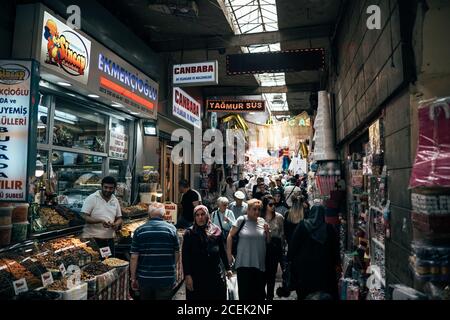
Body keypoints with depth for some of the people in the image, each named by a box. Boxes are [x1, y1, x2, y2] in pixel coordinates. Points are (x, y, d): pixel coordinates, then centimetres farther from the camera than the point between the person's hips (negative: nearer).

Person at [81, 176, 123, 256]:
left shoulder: (115, 201, 10)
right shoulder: (91, 198, -7)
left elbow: (119, 218, 16)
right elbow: (84, 217, -13)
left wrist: (117, 224, -7)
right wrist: (100, 221, -24)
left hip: (109, 239, 5)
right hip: (92, 238, -5)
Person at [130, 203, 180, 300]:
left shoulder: (139, 230, -4)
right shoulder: (171, 229, -4)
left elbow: (134, 257, -5)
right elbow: (177, 255, 2)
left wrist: (133, 278, 6)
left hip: (144, 278, 1)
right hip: (166, 278, -1)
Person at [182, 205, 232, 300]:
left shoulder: (216, 231, 5)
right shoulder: (189, 233, -2)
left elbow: (222, 251, 11)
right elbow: (185, 256, -6)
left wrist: (228, 268, 11)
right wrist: (187, 275, -12)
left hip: (216, 275, 2)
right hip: (197, 277, -2)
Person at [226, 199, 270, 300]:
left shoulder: (262, 221, 6)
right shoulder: (242, 220, -6)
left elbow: (268, 241, 14)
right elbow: (230, 236, -2)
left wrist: (267, 231, -5)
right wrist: (229, 254, -4)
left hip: (260, 263, 4)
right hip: (244, 263, -4)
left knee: (259, 292, 13)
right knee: (245, 292, 5)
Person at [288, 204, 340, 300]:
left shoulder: (302, 225, -5)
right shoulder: (329, 228, -3)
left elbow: (293, 244, -5)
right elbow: (335, 247, 2)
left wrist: (290, 258, 2)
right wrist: (336, 263, 12)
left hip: (305, 265, 0)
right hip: (323, 265, 1)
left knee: (305, 293, 9)